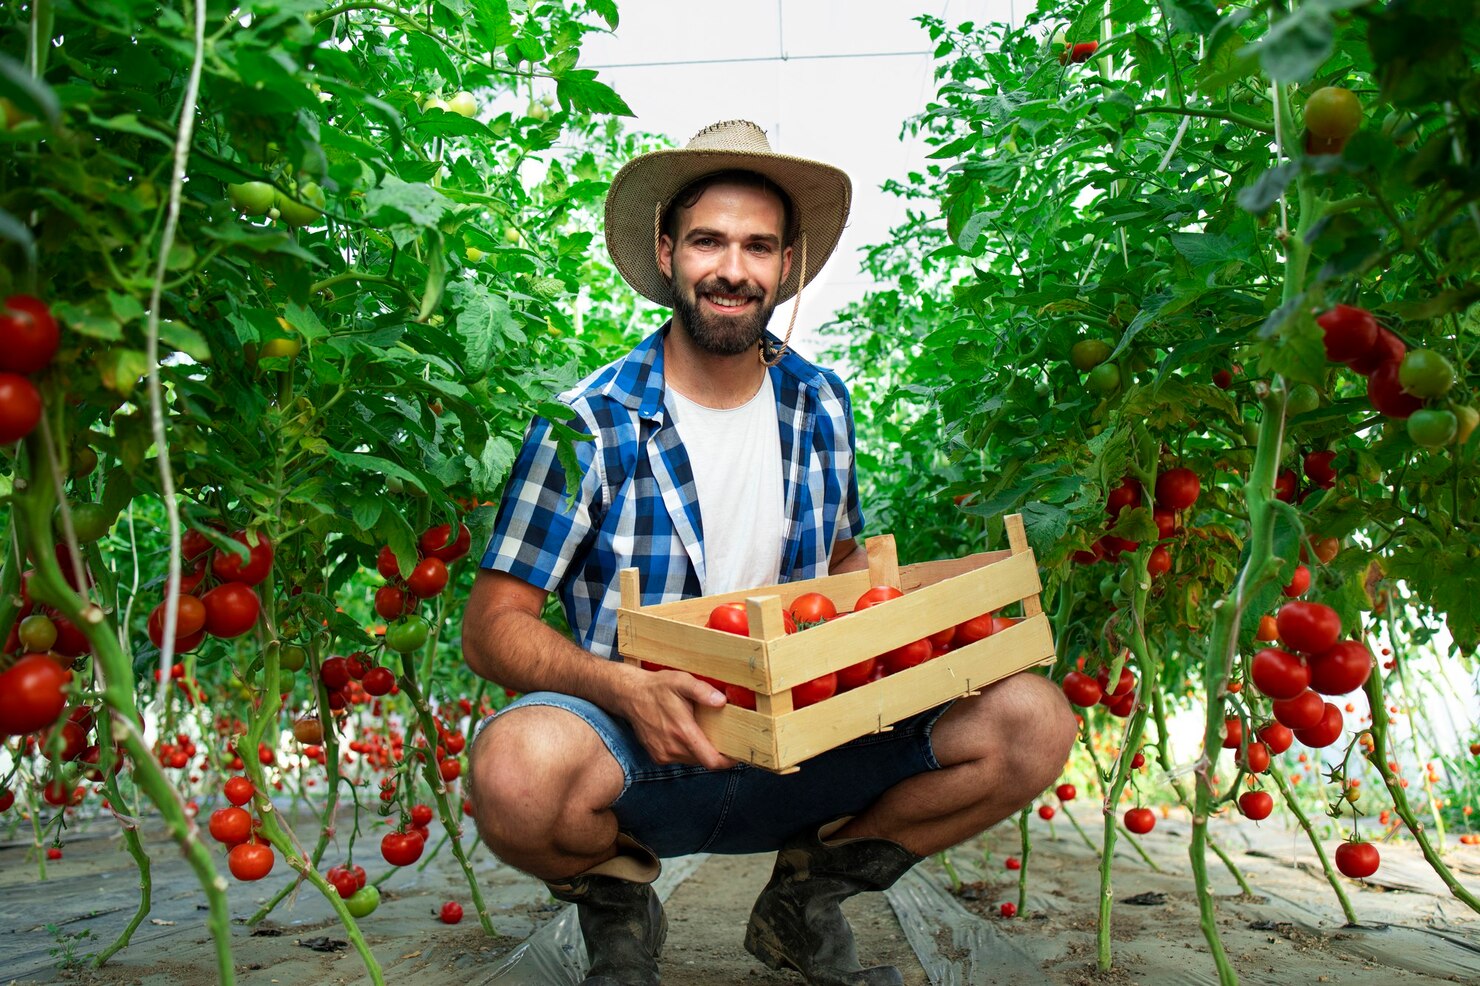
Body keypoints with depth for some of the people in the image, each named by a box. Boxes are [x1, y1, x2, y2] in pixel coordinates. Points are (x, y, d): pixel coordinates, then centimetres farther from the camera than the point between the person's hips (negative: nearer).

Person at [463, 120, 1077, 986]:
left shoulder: (822, 405, 4)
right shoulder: (587, 427, -10)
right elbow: (493, 627, -10)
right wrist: (624, 688, -28)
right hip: (644, 752, -3)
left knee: (1032, 723, -14)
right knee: (520, 771, -37)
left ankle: (806, 897, 10)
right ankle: (619, 904, 3)